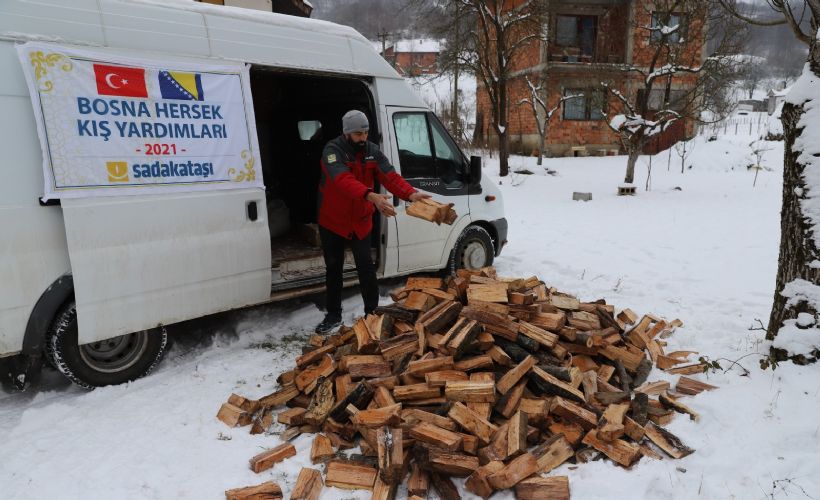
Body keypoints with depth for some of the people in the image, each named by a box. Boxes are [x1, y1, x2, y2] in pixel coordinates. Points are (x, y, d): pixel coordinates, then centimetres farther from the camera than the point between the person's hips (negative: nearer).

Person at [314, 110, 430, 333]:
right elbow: (344, 181, -37)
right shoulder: (333, 151, -19)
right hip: (332, 221, -2)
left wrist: (411, 194, -35)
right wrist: (371, 196, -52)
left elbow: (390, 176, -15)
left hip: (361, 220, 2)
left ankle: (372, 312, 17)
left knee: (366, 267, 3)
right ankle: (334, 315, 24)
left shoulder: (373, 151, -5)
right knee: (333, 268, 10)